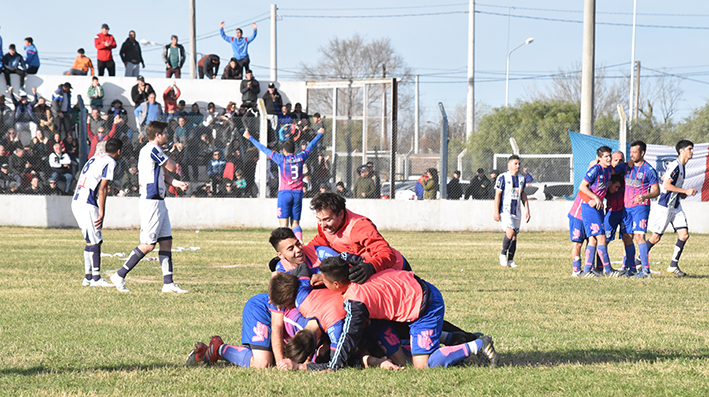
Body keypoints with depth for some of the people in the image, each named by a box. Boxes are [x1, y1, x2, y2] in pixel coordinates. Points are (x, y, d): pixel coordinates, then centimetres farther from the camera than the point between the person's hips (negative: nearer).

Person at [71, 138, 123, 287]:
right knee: (95, 241, -6)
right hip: (87, 205, -9)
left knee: (91, 240, 14)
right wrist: (102, 213, -14)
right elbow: (102, 189, -12)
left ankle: (88, 277, 16)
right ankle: (96, 278, -8)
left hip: (76, 202, 9)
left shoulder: (94, 159, 21)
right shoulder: (110, 162, -5)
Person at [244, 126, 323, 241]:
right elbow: (310, 146, 21)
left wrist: (250, 138, 8)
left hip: (284, 193, -3)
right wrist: (320, 135, 39)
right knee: (295, 224, 9)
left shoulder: (282, 159, -4)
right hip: (298, 193, 3)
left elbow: (264, 149, 0)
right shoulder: (300, 158, 4)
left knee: (283, 224, -7)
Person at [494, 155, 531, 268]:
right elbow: (497, 195, -6)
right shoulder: (502, 178, -6)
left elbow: (523, 195, 19)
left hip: (517, 211, 6)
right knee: (510, 232, -21)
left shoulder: (521, 178, 12)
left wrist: (527, 210, 13)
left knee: (514, 236, 5)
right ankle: (503, 254, -1)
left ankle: (510, 260, 12)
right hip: (505, 211, -6)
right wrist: (496, 212, -11)